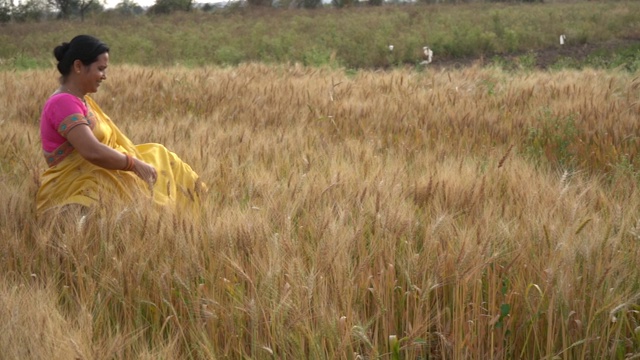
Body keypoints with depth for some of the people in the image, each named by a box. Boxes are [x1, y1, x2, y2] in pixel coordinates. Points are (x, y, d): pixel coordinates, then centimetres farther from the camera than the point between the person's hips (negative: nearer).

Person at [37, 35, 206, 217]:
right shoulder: (63, 103, -18)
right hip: (73, 193, -11)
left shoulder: (80, 100, 15)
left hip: (95, 180, 11)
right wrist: (134, 164, -19)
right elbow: (92, 151, -28)